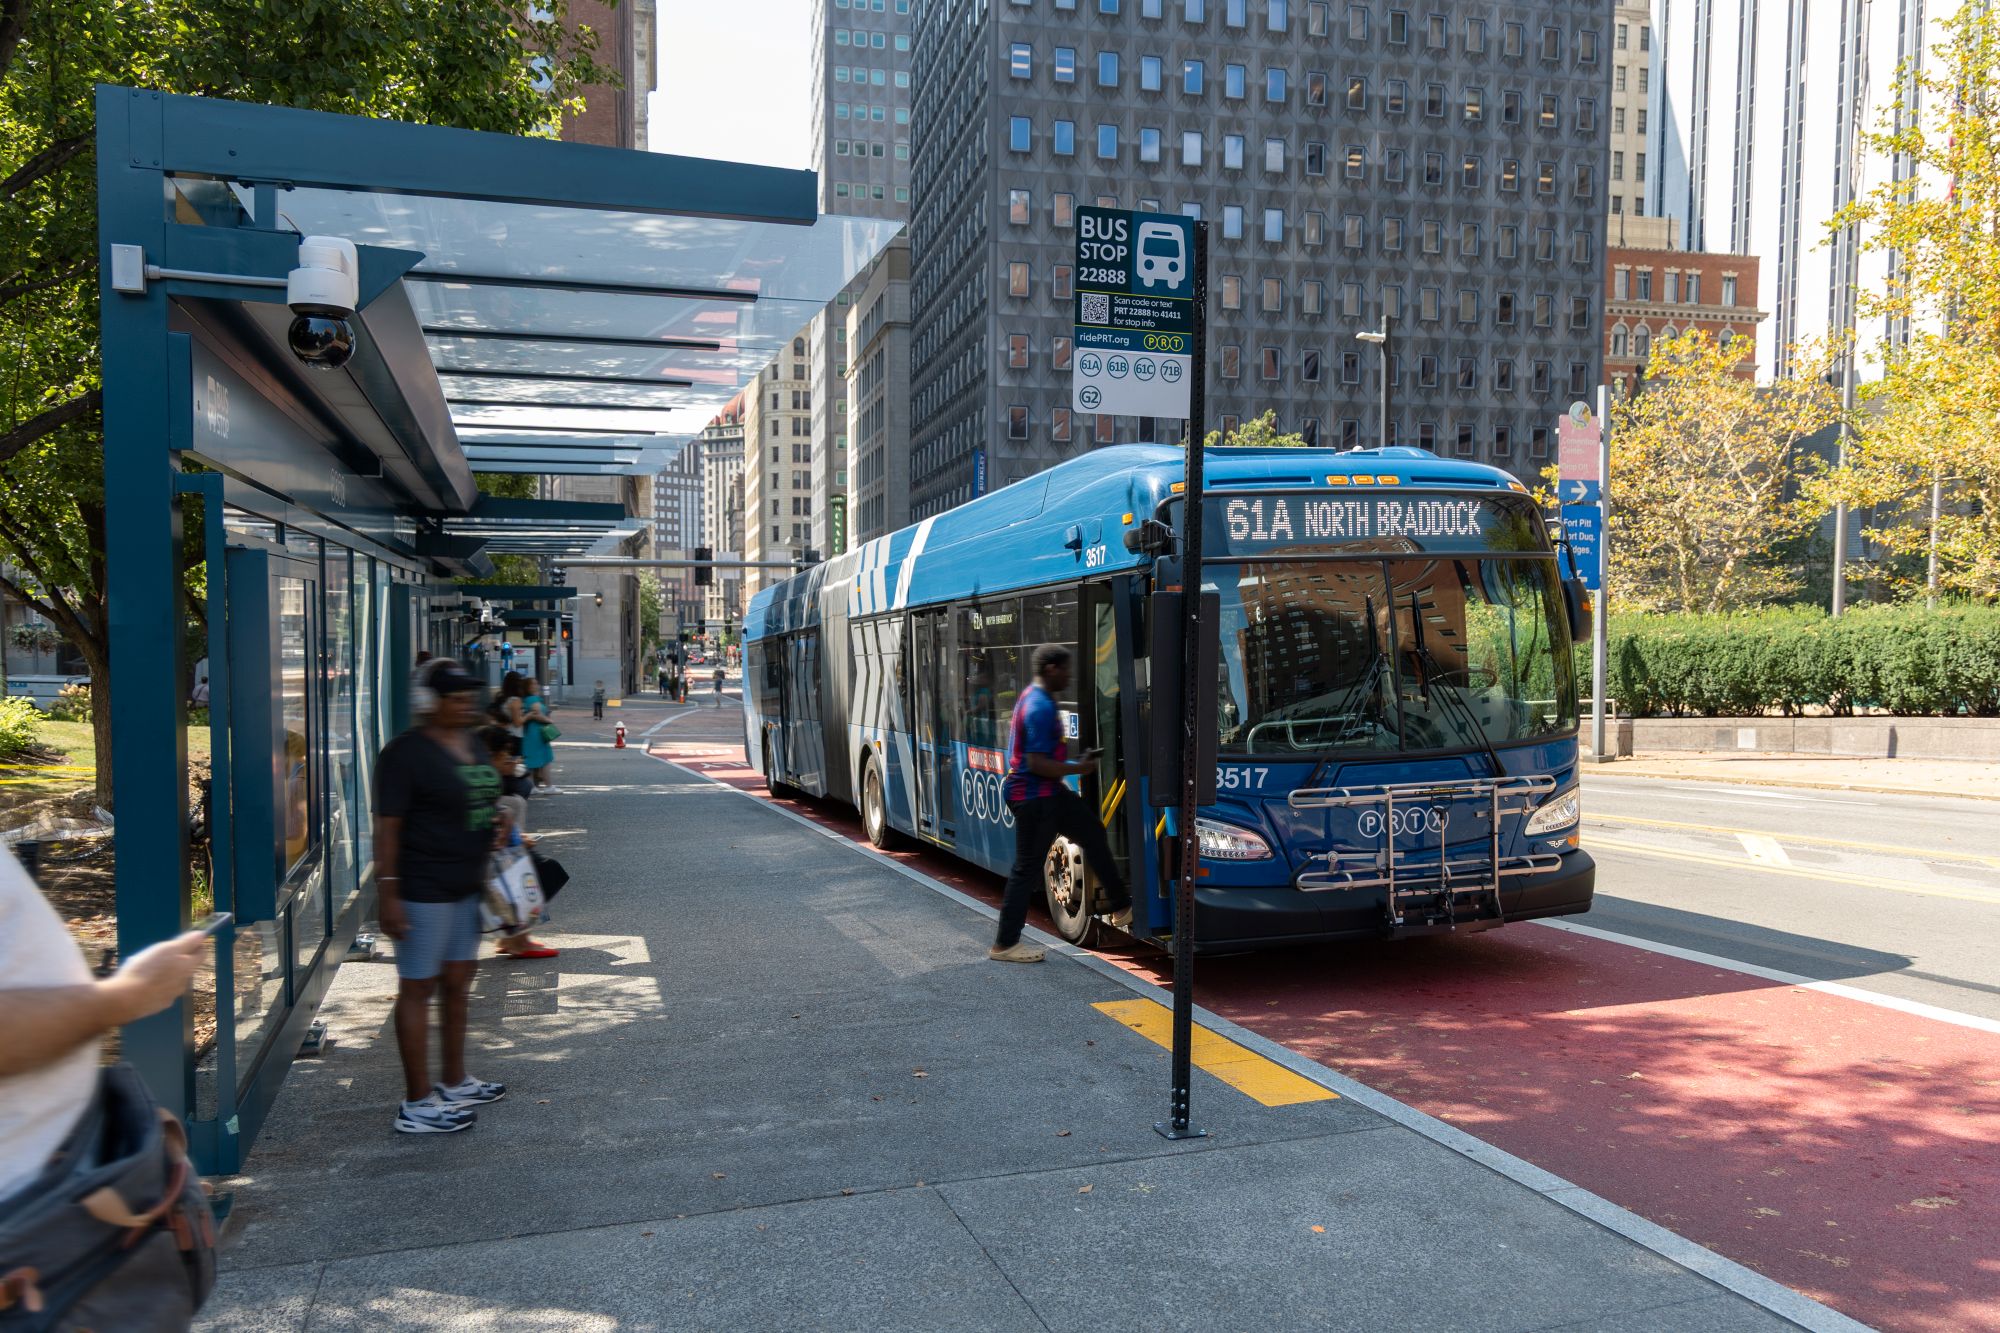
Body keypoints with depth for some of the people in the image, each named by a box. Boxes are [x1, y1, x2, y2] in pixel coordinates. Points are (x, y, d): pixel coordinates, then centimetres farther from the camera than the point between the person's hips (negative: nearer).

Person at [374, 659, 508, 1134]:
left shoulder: (474, 745, 12)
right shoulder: (407, 752, -14)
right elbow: (387, 826, -17)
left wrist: (496, 824, 3)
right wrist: (387, 892, -21)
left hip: (467, 886, 9)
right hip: (423, 891, -9)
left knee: (458, 980, 17)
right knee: (418, 988, -1)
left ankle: (455, 1084, 31)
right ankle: (417, 1105, 7)